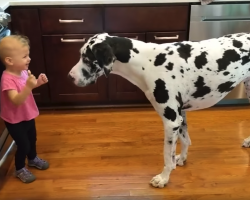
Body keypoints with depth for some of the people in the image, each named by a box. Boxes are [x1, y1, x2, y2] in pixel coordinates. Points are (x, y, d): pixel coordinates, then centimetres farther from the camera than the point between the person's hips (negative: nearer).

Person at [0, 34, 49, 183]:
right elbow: (16, 101, -41)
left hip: (27, 114, 8)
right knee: (23, 145, 6)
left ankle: (33, 159, 52)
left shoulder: (23, 71, -8)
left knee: (32, 138, 25)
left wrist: (38, 82, -8)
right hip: (14, 119, -8)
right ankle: (20, 169, 32)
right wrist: (29, 86, -53)